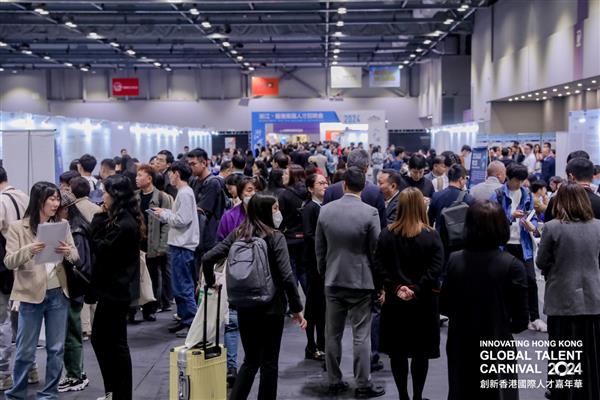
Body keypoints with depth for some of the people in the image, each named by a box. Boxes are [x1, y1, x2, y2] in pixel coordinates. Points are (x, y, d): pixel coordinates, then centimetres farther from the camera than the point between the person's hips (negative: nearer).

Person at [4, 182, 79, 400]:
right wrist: (28, 251, -27)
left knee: (56, 348, 9)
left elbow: (75, 257, 4)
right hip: (31, 295, -3)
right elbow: (9, 261, -10)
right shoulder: (17, 227, -4)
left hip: (58, 294, 3)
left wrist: (67, 252, -19)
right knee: (25, 350, 6)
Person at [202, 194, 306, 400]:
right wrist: (297, 309, -9)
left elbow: (207, 258, -3)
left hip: (244, 307, 4)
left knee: (251, 360, 18)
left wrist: (211, 281, 15)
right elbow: (286, 277, -16)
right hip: (271, 308, -4)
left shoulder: (237, 234, 2)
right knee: (269, 362, 9)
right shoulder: (275, 237, -11)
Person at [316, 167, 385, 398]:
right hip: (361, 281, -3)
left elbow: (319, 248, 5)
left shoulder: (326, 210, -3)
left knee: (333, 334, 11)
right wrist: (378, 282, 5)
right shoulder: (370, 213, -13)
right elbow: (376, 250, -8)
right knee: (361, 336, 3)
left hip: (333, 281, 3)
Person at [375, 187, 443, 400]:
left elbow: (379, 265, -6)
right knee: (420, 351, 9)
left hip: (394, 300, 2)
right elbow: (435, 269, -15)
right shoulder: (431, 236, -9)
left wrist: (396, 287, -8)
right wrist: (417, 290, -13)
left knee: (397, 350, 10)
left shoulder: (386, 233, -3)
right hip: (423, 301, -1)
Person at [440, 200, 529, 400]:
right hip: (497, 352, -3)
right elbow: (520, 321, -12)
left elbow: (444, 307, 2)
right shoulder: (512, 265, -16)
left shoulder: (454, 260, -8)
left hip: (461, 351, 3)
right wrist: (500, 324, 8)